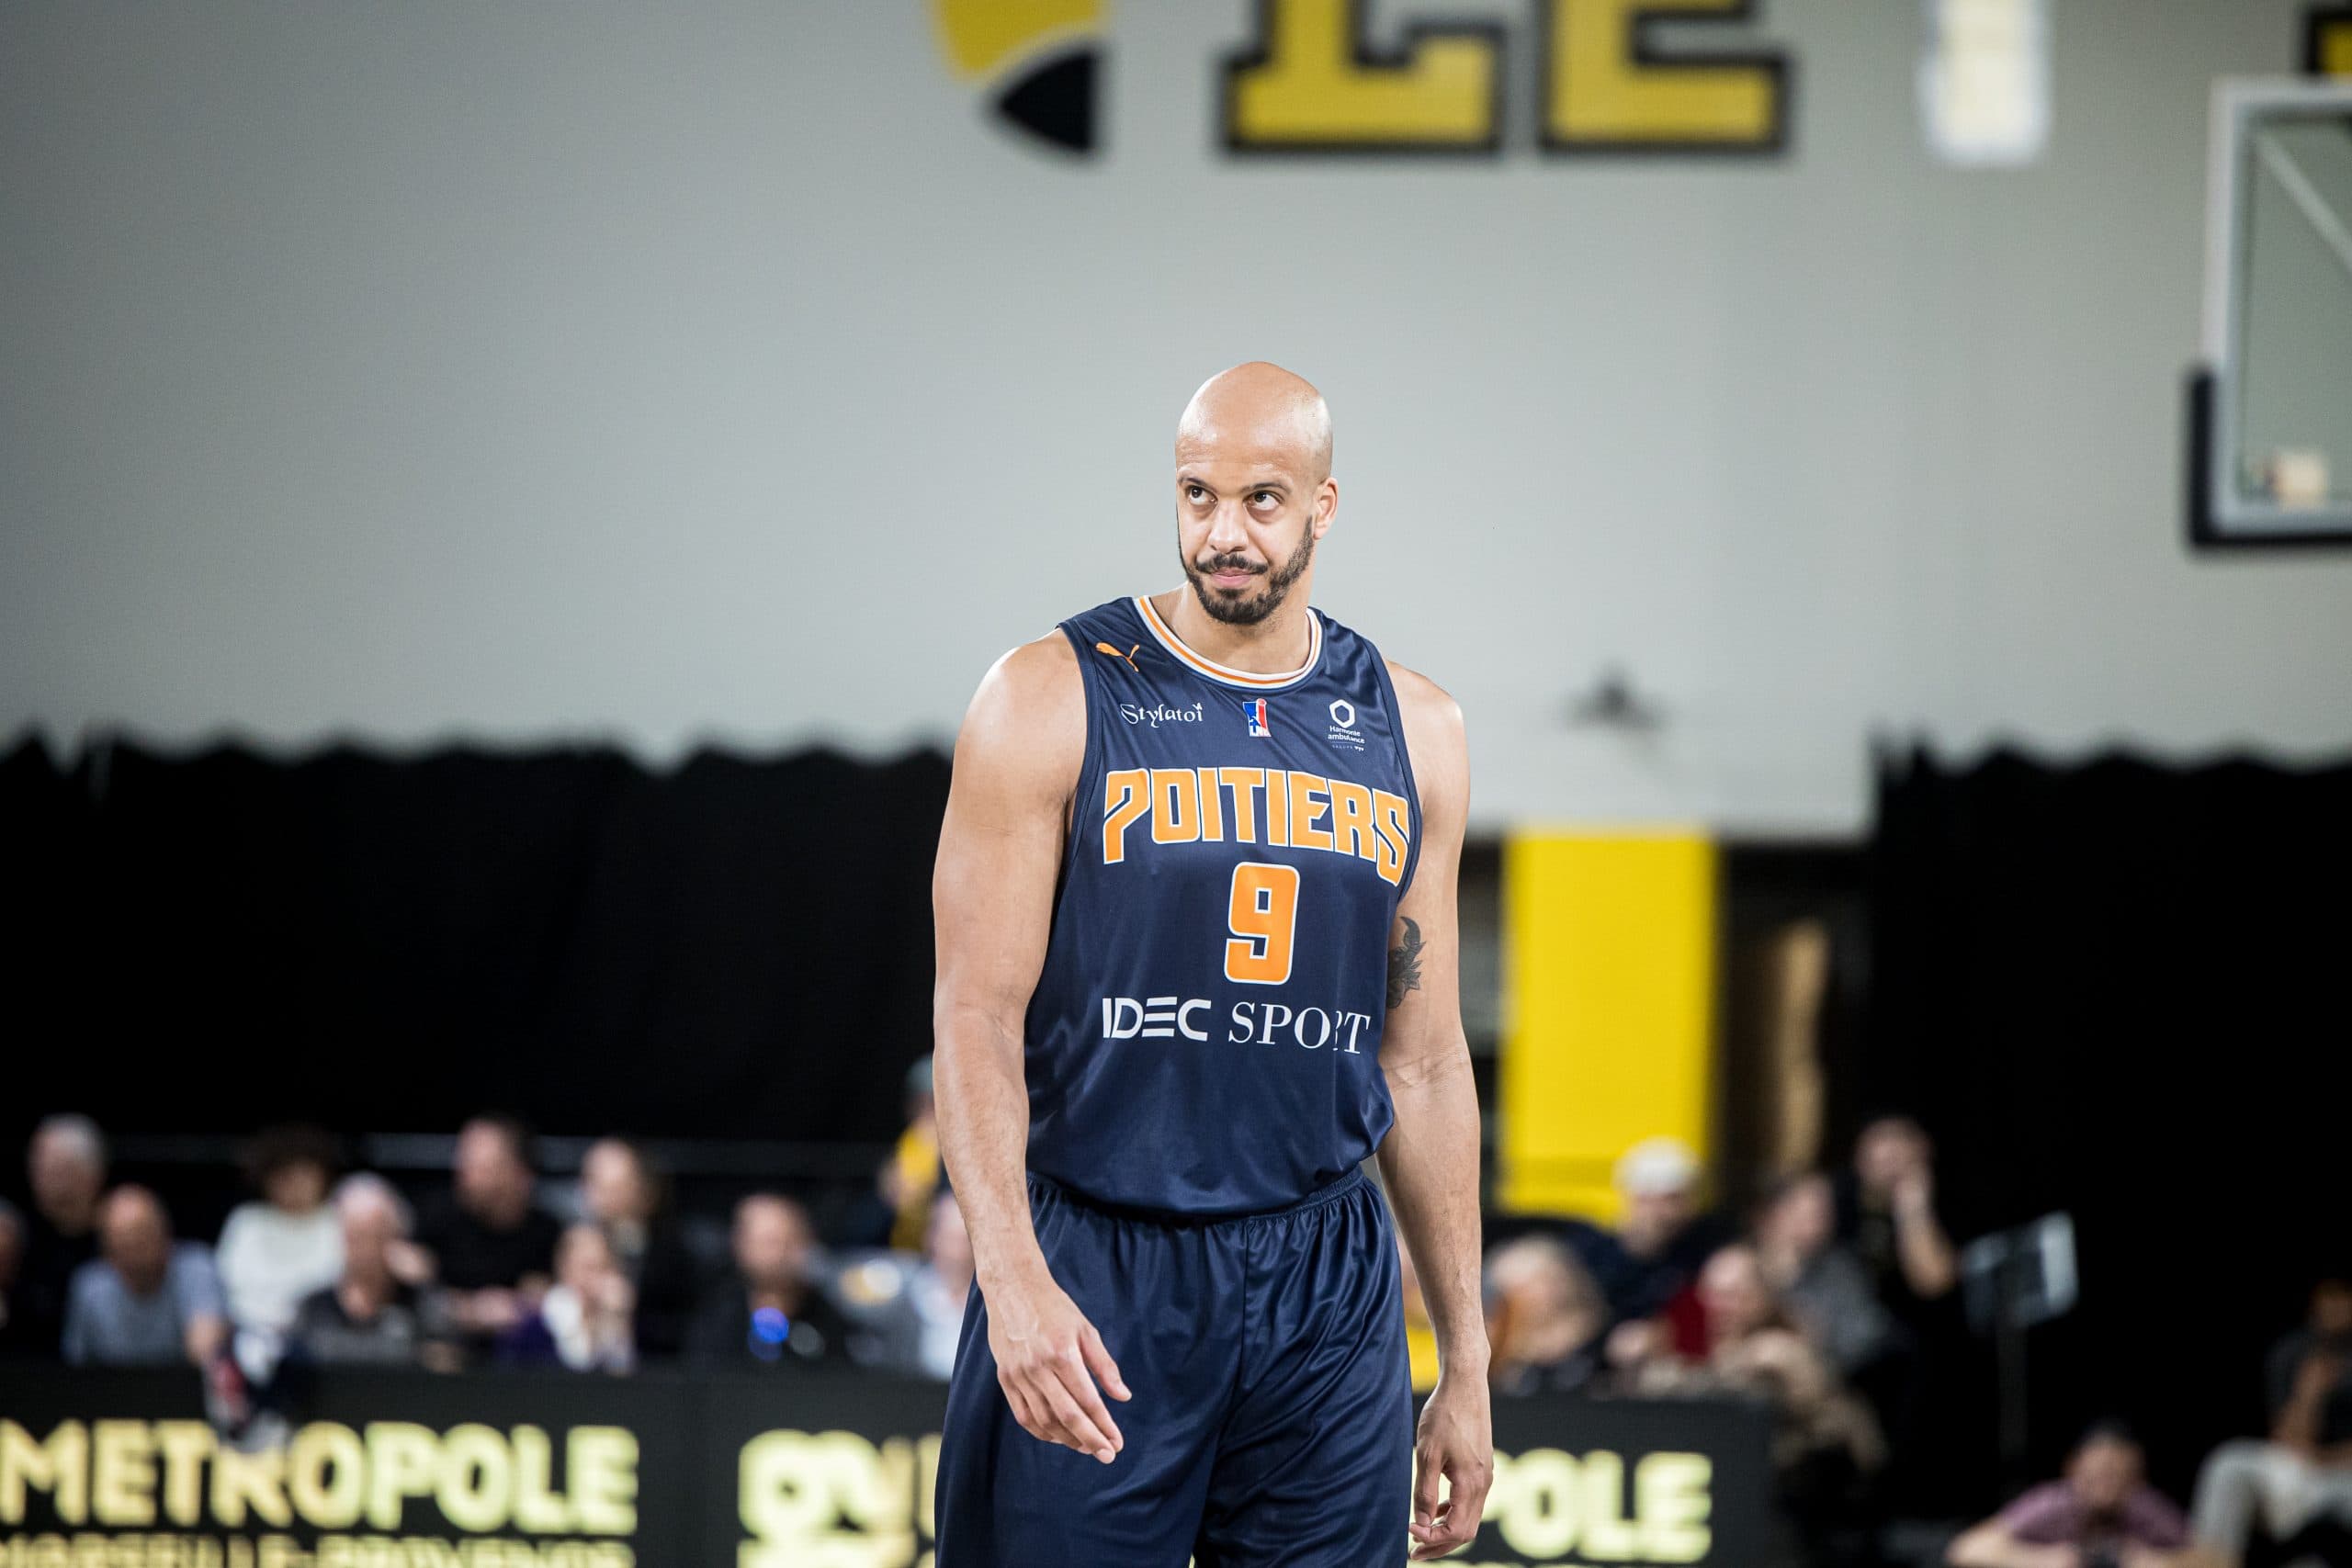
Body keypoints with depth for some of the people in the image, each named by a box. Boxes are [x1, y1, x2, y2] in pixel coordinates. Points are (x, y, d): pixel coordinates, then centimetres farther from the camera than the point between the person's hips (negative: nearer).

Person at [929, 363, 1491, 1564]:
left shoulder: (1410, 732, 9)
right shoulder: (1054, 701, -3)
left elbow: (1422, 1062, 13)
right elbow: (976, 1016, -7)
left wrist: (1466, 1359, 11)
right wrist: (1013, 1276, -21)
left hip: (1326, 1285, 3)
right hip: (1094, 1279, -3)